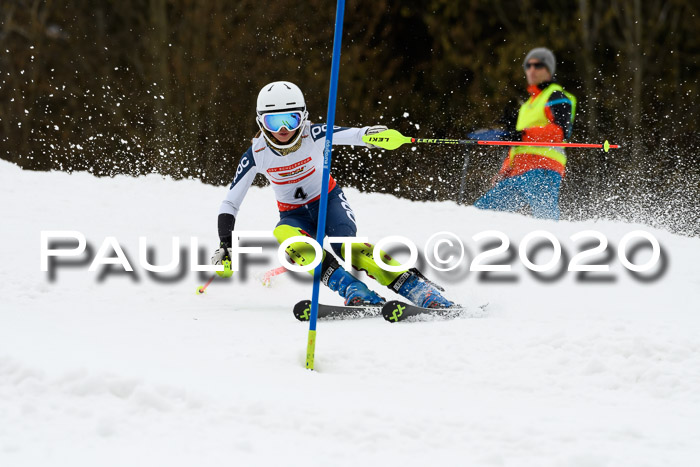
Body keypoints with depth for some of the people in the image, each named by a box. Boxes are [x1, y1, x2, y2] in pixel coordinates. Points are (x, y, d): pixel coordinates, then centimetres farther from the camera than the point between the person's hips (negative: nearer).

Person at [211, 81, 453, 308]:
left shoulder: (312, 136, -20)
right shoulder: (256, 155, -16)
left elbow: (355, 135, -33)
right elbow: (230, 203, -10)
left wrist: (376, 134, -57)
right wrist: (225, 244, -22)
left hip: (328, 200, -2)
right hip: (294, 214, 2)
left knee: (345, 245, -32)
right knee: (284, 233, -35)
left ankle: (414, 285, -32)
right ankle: (350, 288, -43)